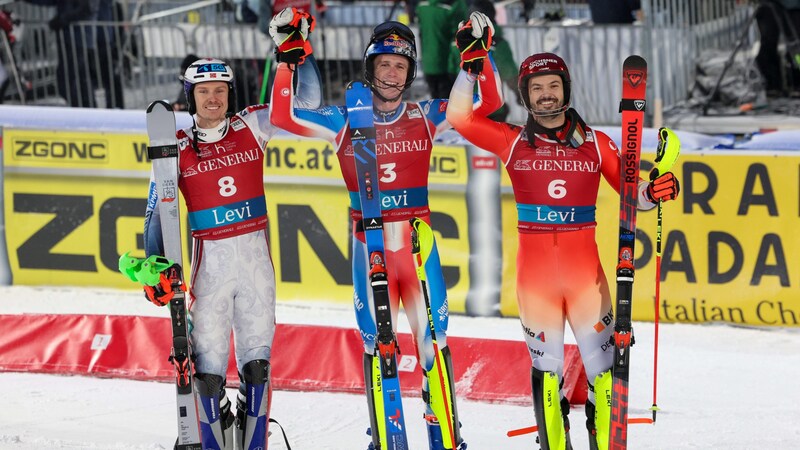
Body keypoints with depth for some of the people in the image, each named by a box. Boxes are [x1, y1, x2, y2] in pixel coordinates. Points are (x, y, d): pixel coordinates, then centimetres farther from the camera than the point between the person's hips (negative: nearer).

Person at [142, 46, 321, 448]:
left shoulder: (251, 127, 4)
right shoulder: (177, 150, 1)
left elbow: (307, 101, 4)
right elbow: (155, 214, 4)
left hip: (255, 257, 1)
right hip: (210, 261, -1)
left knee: (257, 362, 0)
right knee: (208, 366, -4)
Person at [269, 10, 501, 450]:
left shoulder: (425, 117, 3)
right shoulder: (346, 121, 1)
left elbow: (487, 102, 1)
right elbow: (282, 115, -6)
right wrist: (286, 59, -10)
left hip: (418, 246, 0)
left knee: (432, 337, -1)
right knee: (376, 343, 4)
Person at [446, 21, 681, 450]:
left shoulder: (596, 144, 4)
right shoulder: (513, 142, 4)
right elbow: (460, 117, -1)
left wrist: (654, 192, -16)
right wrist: (469, 69, -10)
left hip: (585, 272, 0)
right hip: (535, 271, 0)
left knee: (601, 365, -2)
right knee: (546, 367, 5)